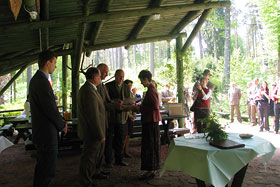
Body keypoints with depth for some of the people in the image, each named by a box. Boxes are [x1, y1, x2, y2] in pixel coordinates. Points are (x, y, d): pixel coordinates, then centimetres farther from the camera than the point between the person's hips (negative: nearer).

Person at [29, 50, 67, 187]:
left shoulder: (36, 79, 12)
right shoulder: (42, 81, -21)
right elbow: (50, 109, -22)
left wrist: (61, 122, 10)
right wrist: (62, 125, -6)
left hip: (40, 132, 11)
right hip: (47, 134, -11)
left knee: (42, 168, 23)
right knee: (47, 172, 0)